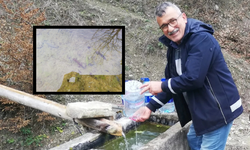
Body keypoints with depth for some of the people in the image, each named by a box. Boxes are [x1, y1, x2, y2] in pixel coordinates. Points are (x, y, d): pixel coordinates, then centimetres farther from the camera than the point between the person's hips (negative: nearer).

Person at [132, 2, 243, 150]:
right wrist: (150, 107, 2)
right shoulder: (174, 47, 5)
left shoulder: (201, 39, -23)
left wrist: (162, 86, -17)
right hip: (201, 112, 9)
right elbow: (172, 82, 10)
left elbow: (193, 79, -31)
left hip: (218, 110, -9)